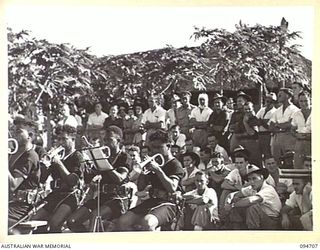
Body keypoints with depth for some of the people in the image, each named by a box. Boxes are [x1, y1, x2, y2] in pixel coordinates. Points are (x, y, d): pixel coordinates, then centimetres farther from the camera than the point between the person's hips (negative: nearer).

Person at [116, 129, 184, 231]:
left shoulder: (175, 165, -1)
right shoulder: (153, 162, 18)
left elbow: (172, 188, -20)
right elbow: (140, 188, 17)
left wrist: (158, 170, -21)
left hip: (167, 203, -7)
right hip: (151, 201, 7)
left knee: (147, 223, -37)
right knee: (123, 222, -15)